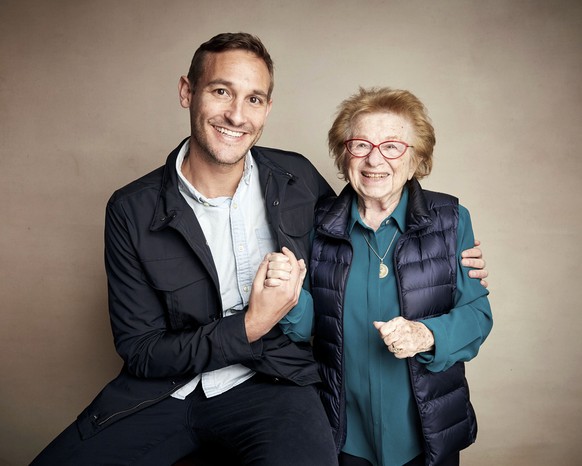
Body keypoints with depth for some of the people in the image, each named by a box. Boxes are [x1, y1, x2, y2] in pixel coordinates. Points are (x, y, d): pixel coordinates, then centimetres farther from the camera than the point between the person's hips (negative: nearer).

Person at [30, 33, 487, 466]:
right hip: (167, 388, 1)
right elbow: (140, 353, -6)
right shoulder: (132, 211, -7)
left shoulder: (297, 179, -2)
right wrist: (250, 327, -17)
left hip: (271, 383, 0)